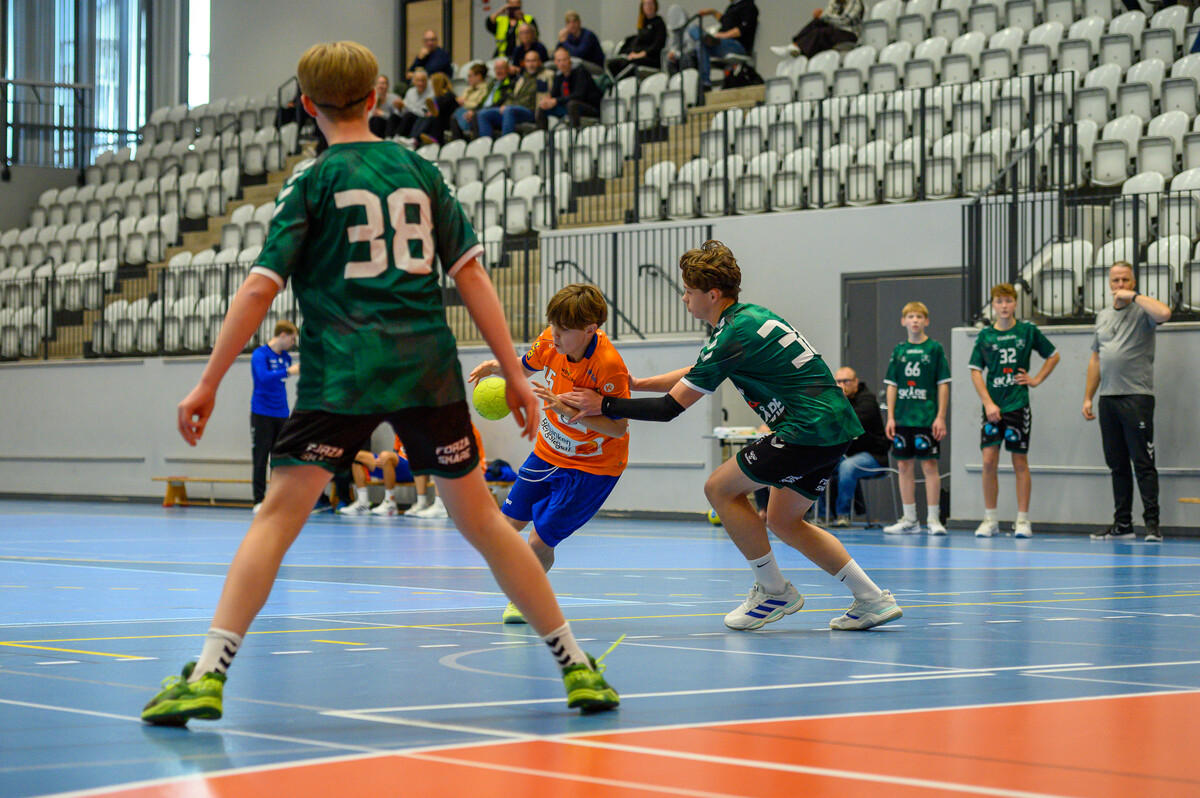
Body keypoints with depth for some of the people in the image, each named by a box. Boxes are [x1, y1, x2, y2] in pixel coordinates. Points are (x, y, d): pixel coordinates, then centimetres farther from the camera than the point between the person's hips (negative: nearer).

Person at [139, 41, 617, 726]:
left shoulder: (312, 184, 3)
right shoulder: (420, 170, 12)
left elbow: (261, 287, -3)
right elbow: (471, 272, 8)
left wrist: (208, 385, 0)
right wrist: (515, 374, 11)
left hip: (341, 374, -3)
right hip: (429, 371, 3)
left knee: (278, 516, -3)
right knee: (481, 519, 12)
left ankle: (208, 676, -14)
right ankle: (576, 665, 15)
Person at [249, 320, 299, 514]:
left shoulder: (286, 358, 11)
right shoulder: (260, 354, -8)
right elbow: (264, 377, -25)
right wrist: (288, 371, -28)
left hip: (281, 414, 6)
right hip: (262, 414, -6)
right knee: (260, 458, -5)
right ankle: (259, 500, -5)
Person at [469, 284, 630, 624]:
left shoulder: (608, 366, -30)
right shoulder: (549, 342, -11)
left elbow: (619, 428, -27)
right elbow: (525, 368, 11)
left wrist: (568, 410, -37)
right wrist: (497, 365, -12)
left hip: (592, 465, -7)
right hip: (548, 452, 7)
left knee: (539, 541, -11)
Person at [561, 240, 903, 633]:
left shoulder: (734, 336, -14)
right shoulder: (748, 316, 15)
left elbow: (670, 408, -11)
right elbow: (696, 374, 31)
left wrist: (604, 405, -1)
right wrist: (636, 384, 26)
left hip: (810, 430, -10)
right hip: (835, 426, 10)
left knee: (720, 487, 0)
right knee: (784, 521, 18)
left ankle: (774, 591, 7)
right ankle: (873, 599, 16)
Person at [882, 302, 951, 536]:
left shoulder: (935, 348, -1)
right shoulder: (899, 350, 9)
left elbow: (943, 385, -2)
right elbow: (892, 385, 11)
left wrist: (941, 417, -8)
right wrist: (890, 417, 4)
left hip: (927, 418, -4)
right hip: (902, 418, 4)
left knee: (929, 465, -4)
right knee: (904, 466, 6)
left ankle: (933, 518, 1)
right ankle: (909, 519, 13)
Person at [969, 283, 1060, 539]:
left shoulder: (1027, 331, 3)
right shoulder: (985, 335, 4)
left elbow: (1053, 356, 15)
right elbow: (976, 371, 3)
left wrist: (1036, 380, 4)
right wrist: (988, 403, -7)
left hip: (1018, 405, -1)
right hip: (993, 407, 1)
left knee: (1020, 462, 2)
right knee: (989, 461, -5)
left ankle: (1023, 520, 8)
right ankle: (990, 519, 5)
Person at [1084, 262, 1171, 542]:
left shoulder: (1142, 311, -2)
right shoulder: (1103, 317, 18)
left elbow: (1164, 313, -27)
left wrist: (1133, 296, -15)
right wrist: (1087, 398, 17)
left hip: (1137, 397, -6)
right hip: (1108, 399, 6)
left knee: (1143, 464, -7)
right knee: (1117, 465, 9)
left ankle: (1152, 524, -5)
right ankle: (1122, 525, 14)